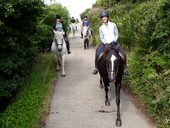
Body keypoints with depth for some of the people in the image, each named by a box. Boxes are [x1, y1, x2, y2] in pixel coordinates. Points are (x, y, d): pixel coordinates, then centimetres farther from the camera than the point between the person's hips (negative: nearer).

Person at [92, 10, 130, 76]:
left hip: (114, 43, 0)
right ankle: (96, 68, -10)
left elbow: (117, 35, 3)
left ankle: (124, 69, -2)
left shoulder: (113, 25, 3)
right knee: (97, 53, -26)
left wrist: (113, 41, -15)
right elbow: (101, 38, 3)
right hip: (105, 43, 0)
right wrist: (106, 43, -16)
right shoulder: (101, 28, 6)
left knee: (123, 54, -19)